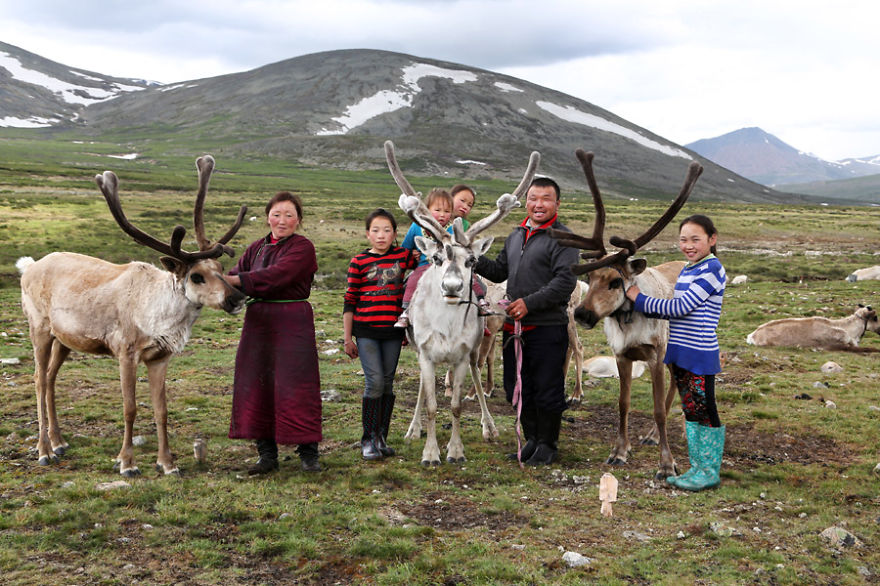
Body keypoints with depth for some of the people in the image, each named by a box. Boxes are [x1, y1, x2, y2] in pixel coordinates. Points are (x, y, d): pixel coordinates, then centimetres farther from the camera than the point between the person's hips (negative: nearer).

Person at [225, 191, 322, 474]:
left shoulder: (303, 248, -4)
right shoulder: (256, 248, 17)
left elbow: (276, 276, -19)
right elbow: (237, 274, 6)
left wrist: (235, 281, -25)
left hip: (292, 324, -6)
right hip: (258, 322, 6)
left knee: (295, 387, -4)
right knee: (256, 386, 6)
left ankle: (308, 453, 8)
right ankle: (267, 454, 17)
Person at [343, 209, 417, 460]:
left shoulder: (404, 256, 4)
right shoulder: (359, 262, 0)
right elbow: (350, 301, 3)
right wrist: (347, 338, 2)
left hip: (393, 330, 2)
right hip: (365, 331, -2)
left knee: (388, 383, 8)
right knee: (374, 381, -8)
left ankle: (382, 437, 20)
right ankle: (368, 439, 5)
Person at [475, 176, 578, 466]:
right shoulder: (515, 236, 17)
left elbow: (565, 282, -17)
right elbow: (500, 271, 23)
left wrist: (530, 302, -23)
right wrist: (473, 260, 6)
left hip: (548, 327, -7)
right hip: (514, 325, 7)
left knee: (546, 389, 1)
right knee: (517, 387, 14)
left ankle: (547, 444, 18)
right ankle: (531, 440, 29)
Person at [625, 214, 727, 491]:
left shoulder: (712, 269, -14)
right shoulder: (686, 270, 14)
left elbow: (681, 307, -19)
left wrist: (641, 300, -10)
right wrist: (642, 305, 6)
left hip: (701, 354, -9)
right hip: (680, 353, 9)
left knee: (705, 412, 0)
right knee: (690, 411, 14)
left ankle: (710, 471, 10)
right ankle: (697, 467, 23)